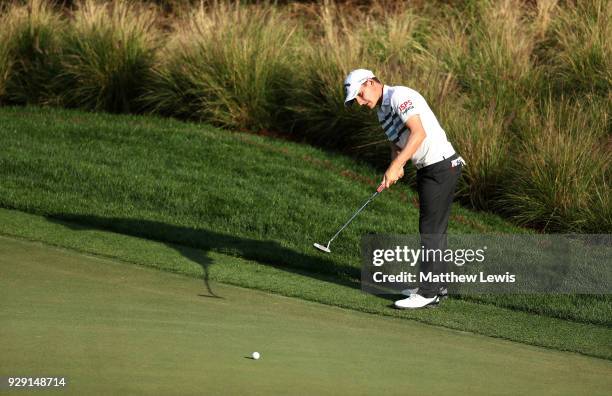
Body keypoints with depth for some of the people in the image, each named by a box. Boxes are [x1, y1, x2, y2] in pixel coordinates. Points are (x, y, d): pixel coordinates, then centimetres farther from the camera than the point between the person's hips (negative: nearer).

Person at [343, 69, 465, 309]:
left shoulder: (400, 96, -16)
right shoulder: (382, 111, 16)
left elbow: (419, 133, -26)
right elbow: (396, 143, 19)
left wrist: (394, 166, -27)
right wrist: (396, 168, -3)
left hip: (441, 166, -10)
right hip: (427, 169, 10)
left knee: (431, 229, -9)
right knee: (433, 228, 16)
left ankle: (428, 293, -7)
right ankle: (437, 285, 26)